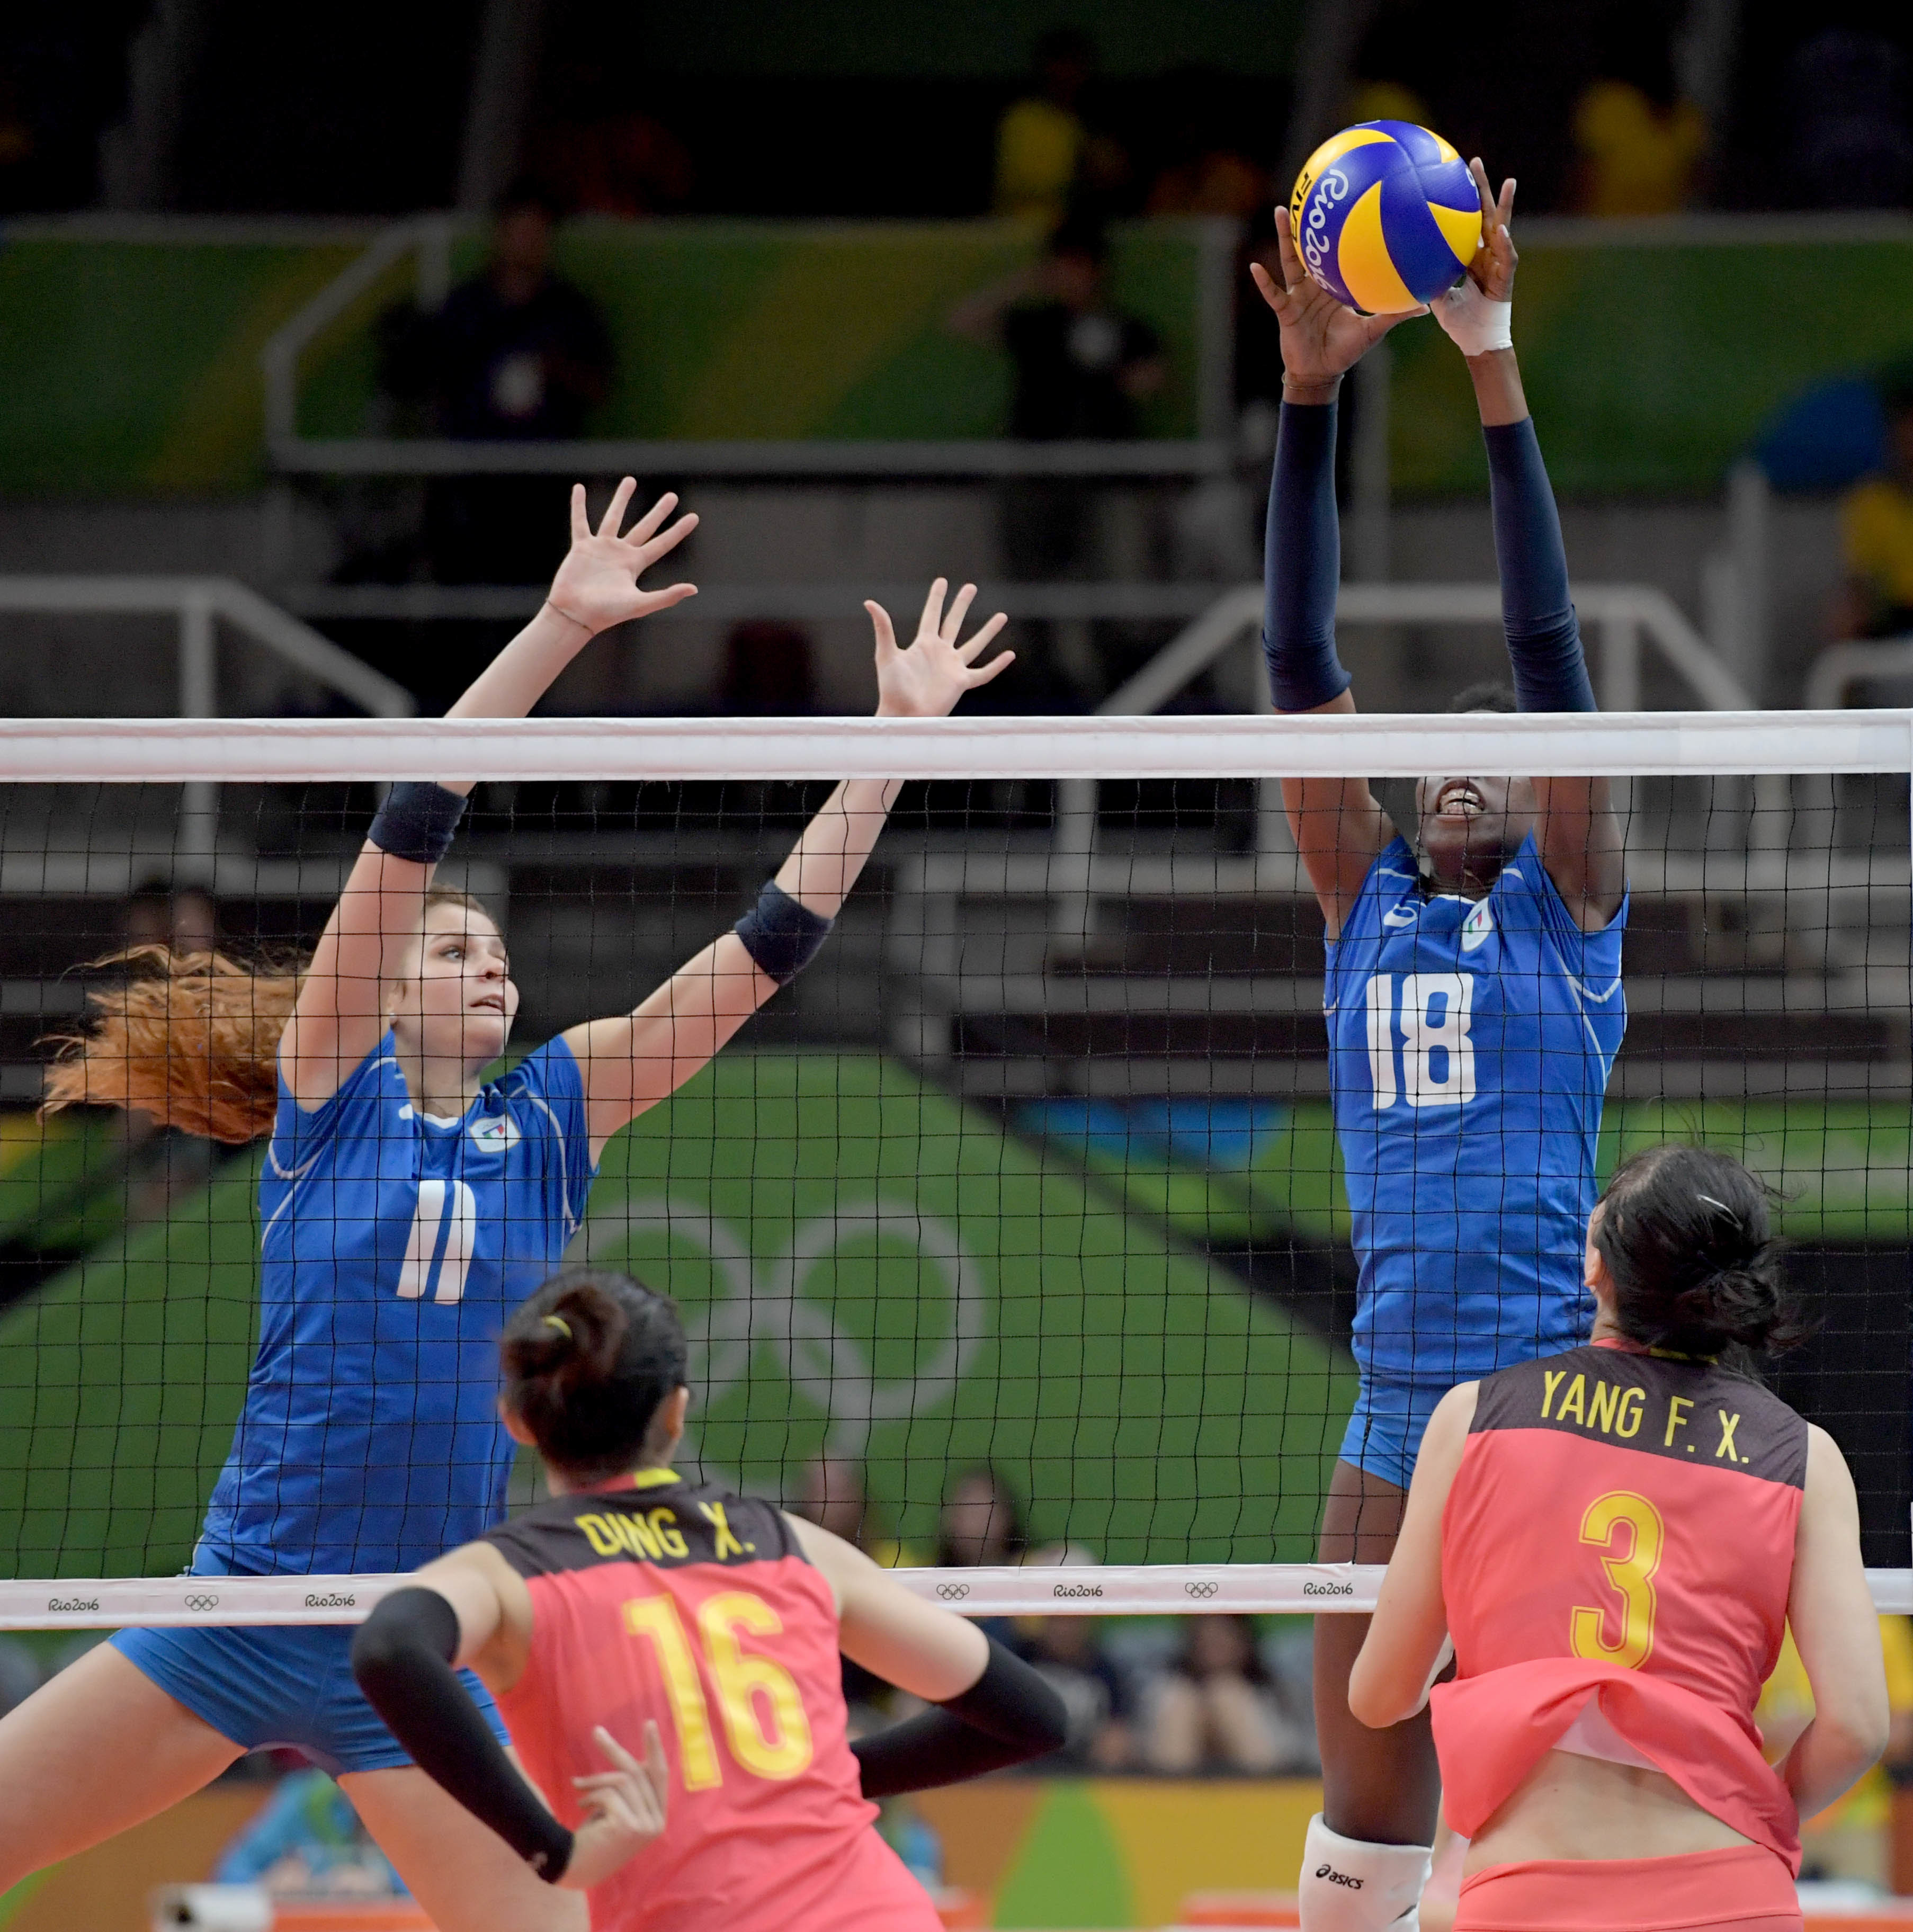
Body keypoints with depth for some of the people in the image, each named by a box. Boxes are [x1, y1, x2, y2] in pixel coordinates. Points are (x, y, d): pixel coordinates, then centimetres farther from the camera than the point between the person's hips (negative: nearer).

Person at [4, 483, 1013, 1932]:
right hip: (245, 1603, -2)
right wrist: (559, 630, -16)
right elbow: (409, 833, -10)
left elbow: (765, 949, 4)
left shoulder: (550, 1122, 6)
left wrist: (896, 737, 0)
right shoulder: (333, 1098, 0)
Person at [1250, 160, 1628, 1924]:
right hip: (1396, 1423, 4)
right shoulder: (1366, 904, 13)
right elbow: (1303, 663, 7)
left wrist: (1497, 371, -13)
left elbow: (1546, 640, -6)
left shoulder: (1569, 902, 3)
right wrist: (1311, 395, -1)